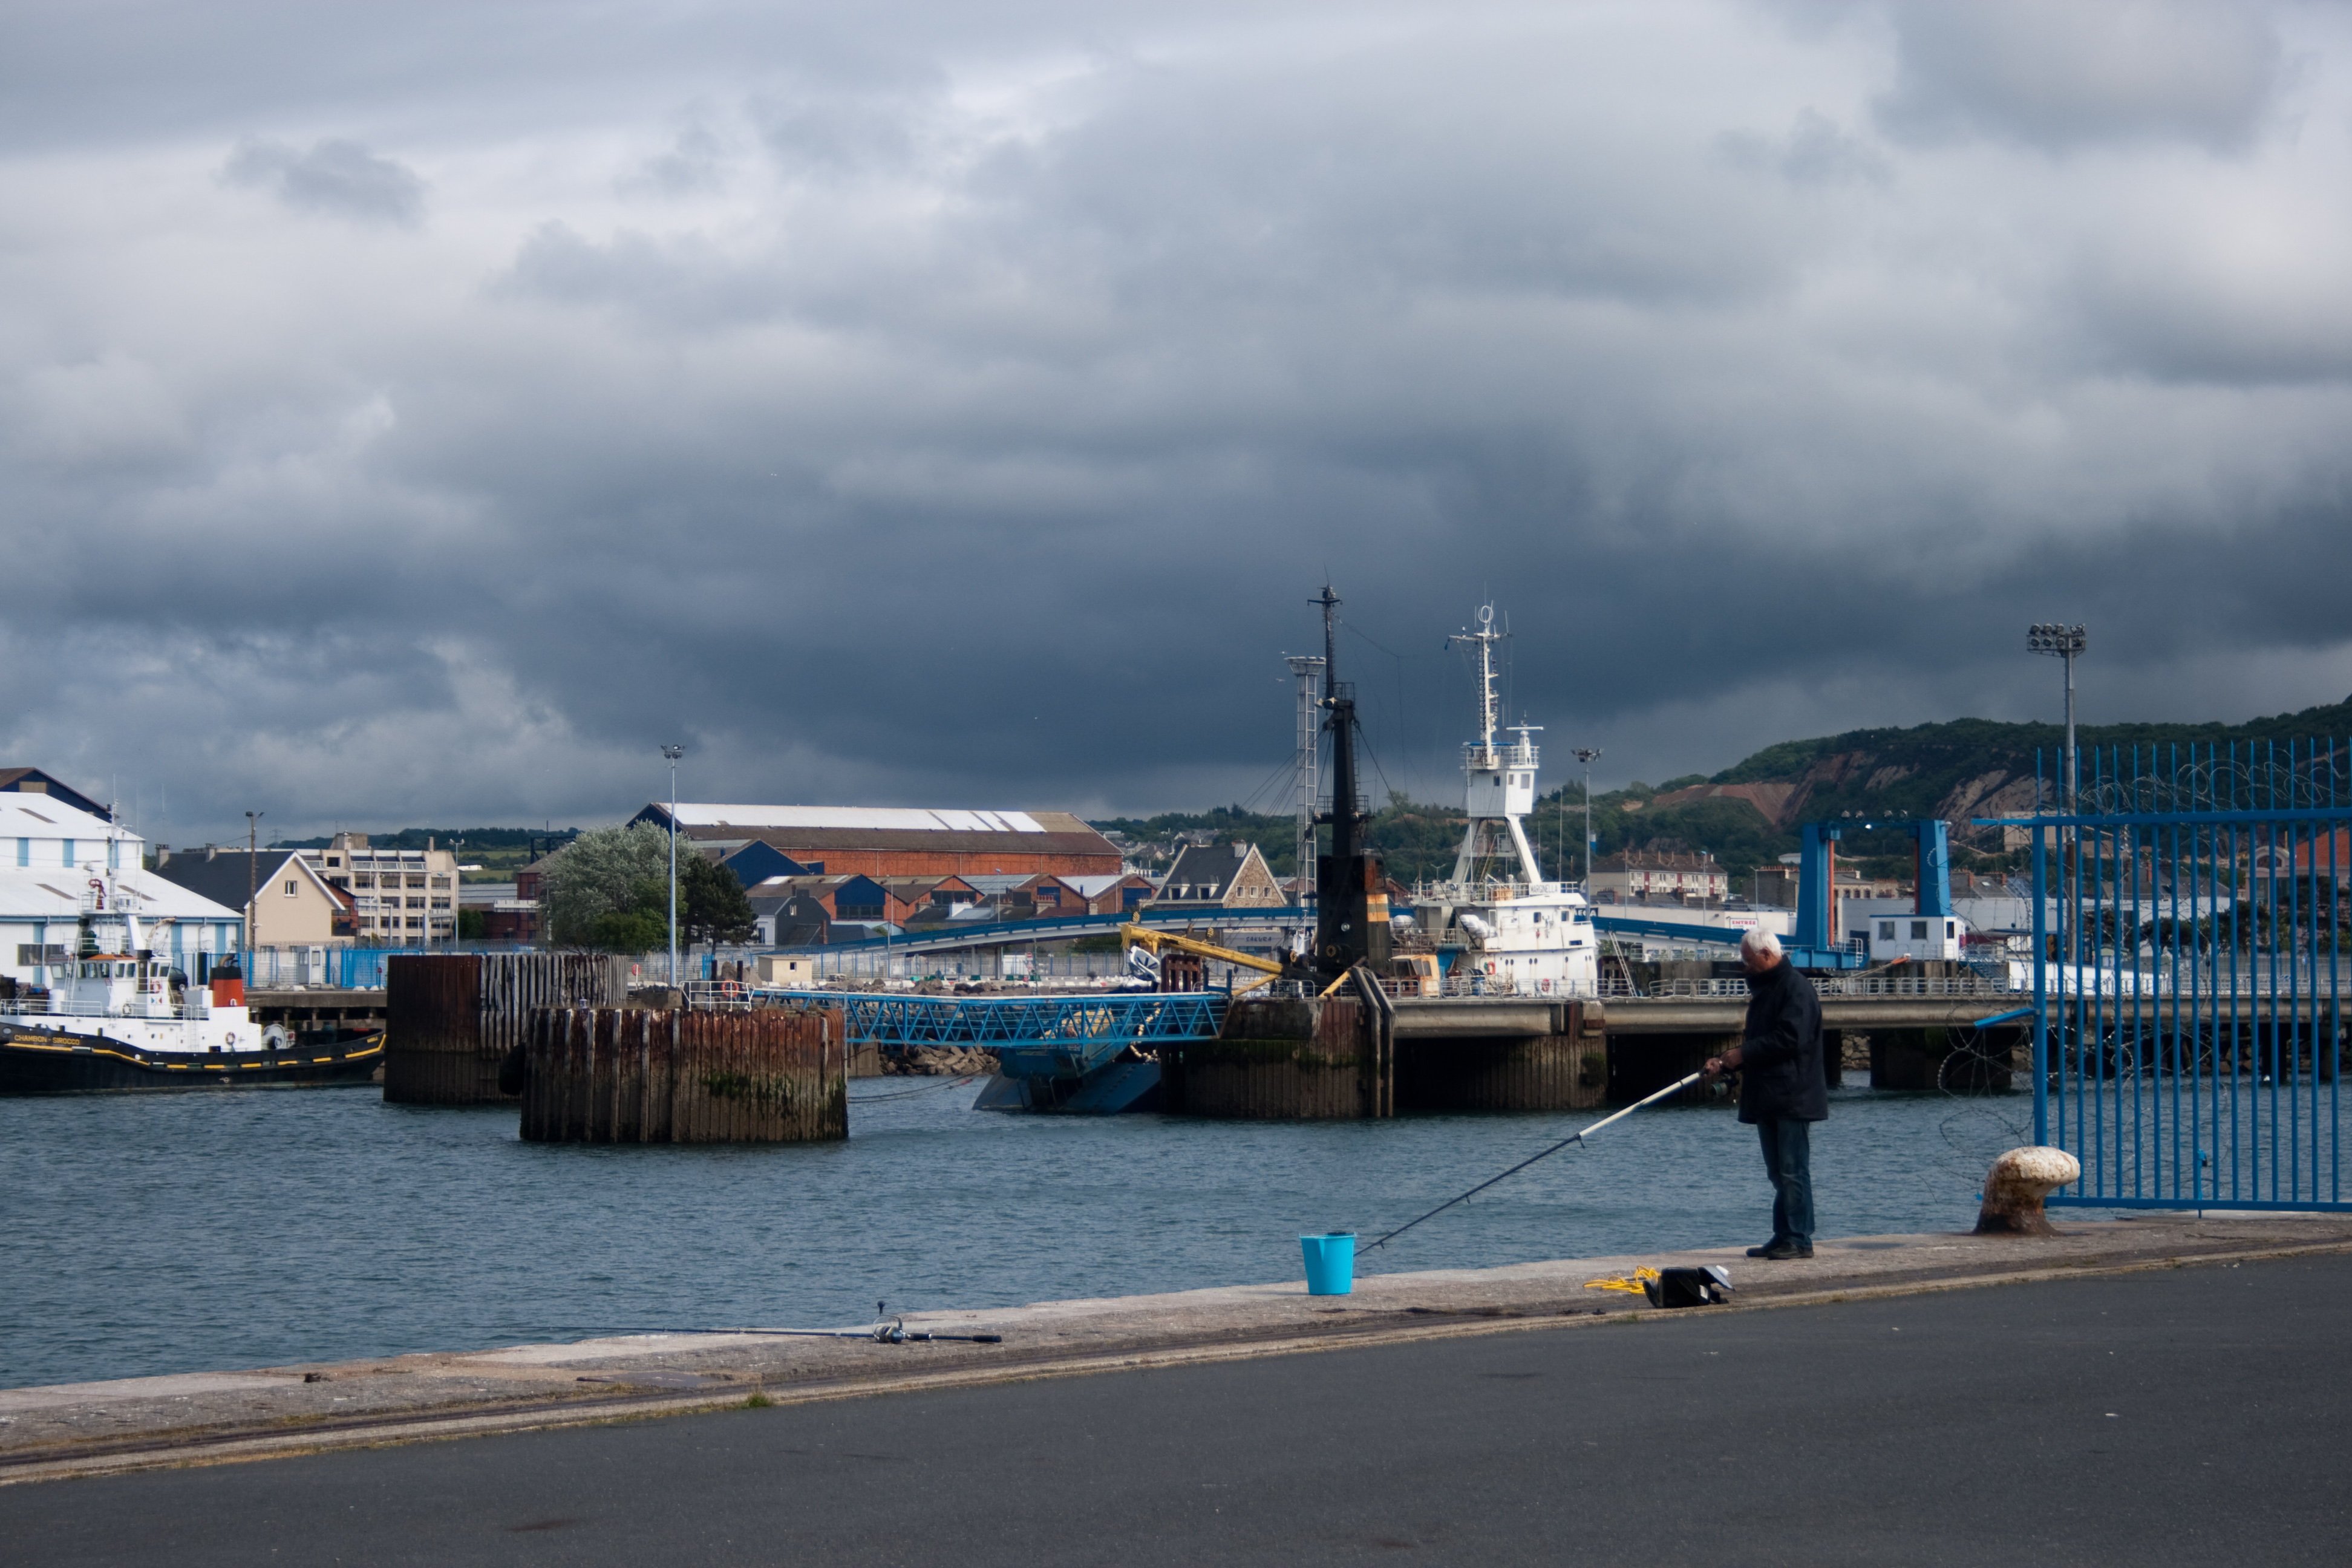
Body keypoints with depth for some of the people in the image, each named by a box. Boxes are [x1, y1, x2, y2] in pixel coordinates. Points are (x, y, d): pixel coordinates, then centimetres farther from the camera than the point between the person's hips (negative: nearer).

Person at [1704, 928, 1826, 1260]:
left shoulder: (1797, 989, -12)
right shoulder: (1763, 989, 20)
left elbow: (1790, 1039, -22)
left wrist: (1743, 1054, -16)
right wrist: (1724, 1062, 9)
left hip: (1792, 1098, -10)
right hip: (1767, 1098, 10)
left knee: (1793, 1171, -9)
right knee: (1779, 1173, 11)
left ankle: (1800, 1240, -7)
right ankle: (1783, 1237, 15)